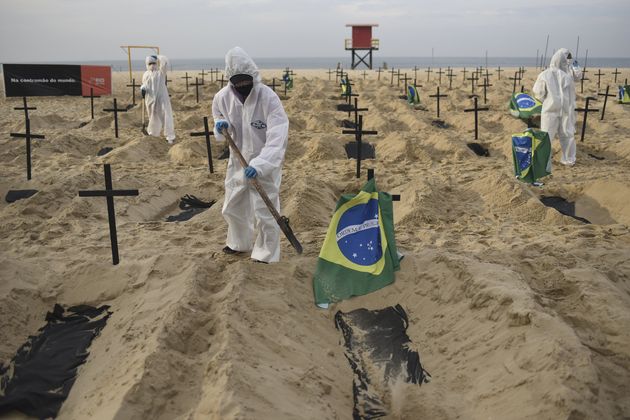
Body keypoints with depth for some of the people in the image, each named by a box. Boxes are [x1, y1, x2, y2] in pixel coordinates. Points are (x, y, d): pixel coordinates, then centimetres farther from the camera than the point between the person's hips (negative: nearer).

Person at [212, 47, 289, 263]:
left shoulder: (268, 98, -25)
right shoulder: (222, 97, -9)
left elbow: (277, 139, -31)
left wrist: (259, 165, -43)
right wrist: (221, 126, -13)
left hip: (265, 164, -6)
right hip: (238, 161, 6)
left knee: (264, 212, -2)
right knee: (232, 207, 21)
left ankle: (266, 254, 19)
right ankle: (239, 242, 46)